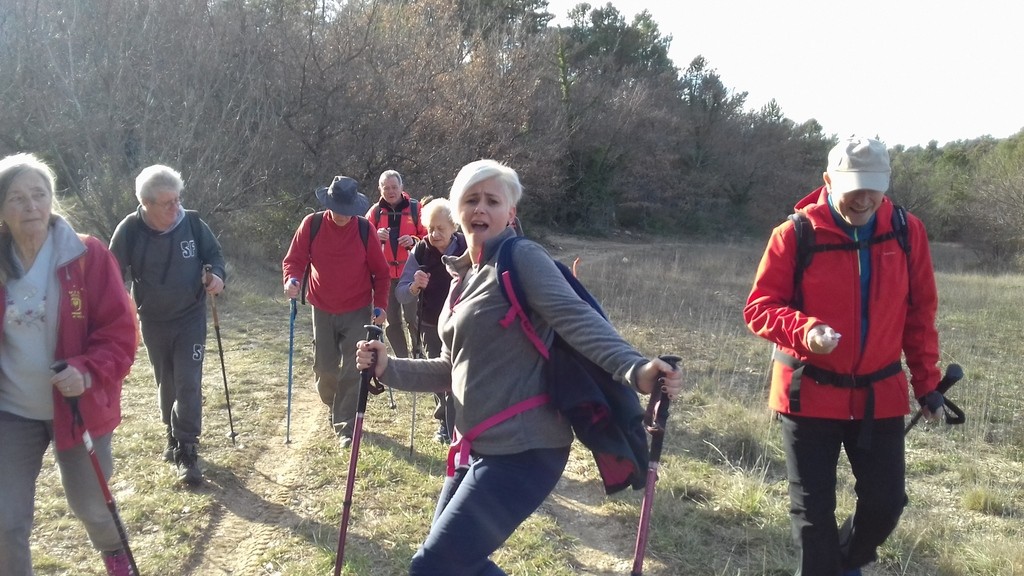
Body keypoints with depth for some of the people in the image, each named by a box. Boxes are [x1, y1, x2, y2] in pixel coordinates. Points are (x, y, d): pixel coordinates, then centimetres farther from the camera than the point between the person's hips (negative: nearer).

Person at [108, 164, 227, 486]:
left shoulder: (192, 223, -14)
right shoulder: (129, 231, -14)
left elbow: (214, 254, 1)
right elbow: (114, 274, -3)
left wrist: (217, 275, -20)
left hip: (191, 318, -1)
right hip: (153, 322, 1)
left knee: (188, 384, -5)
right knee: (166, 384, 15)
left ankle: (186, 452, 2)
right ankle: (174, 438, 34)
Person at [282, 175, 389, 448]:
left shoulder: (364, 228, -10)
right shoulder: (312, 224, -9)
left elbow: (381, 271, -2)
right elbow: (294, 259, -4)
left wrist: (380, 305, -6)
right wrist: (292, 279, -25)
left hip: (357, 312, -2)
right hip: (322, 311, 2)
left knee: (351, 371, -4)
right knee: (324, 369, 11)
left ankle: (346, 426, 7)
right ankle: (336, 408, 40)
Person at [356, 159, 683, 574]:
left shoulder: (522, 258, -12)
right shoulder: (462, 279, 13)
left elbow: (576, 319, -27)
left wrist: (636, 370, -43)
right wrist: (388, 368, 8)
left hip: (523, 451, -9)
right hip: (480, 447, 9)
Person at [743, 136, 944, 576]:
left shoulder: (907, 232, -1)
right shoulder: (795, 234, -12)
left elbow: (920, 313, 8)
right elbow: (758, 308, -10)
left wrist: (926, 380, 9)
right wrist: (804, 329, -29)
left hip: (879, 394, 3)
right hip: (809, 393, -3)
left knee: (886, 502, 11)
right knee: (813, 508, 5)